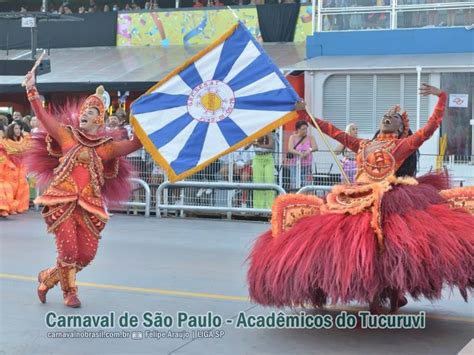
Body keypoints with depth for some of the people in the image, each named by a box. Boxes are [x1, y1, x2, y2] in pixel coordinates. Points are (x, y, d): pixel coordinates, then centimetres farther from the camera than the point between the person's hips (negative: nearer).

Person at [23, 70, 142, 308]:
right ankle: (69, 292, 15)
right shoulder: (66, 134, 8)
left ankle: (48, 277, 27)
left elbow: (135, 144, 2)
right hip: (62, 200, -3)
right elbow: (42, 115, 3)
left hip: (89, 204, 3)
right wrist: (32, 90, -4)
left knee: (87, 254, 2)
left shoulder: (107, 146, 11)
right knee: (68, 248, -11)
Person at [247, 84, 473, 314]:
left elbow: (431, 127, 6)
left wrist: (441, 96, 1)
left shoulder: (404, 145, 14)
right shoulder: (364, 145, 26)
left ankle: (392, 291, -11)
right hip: (355, 200, 6)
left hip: (384, 198, -5)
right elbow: (334, 132, 28)